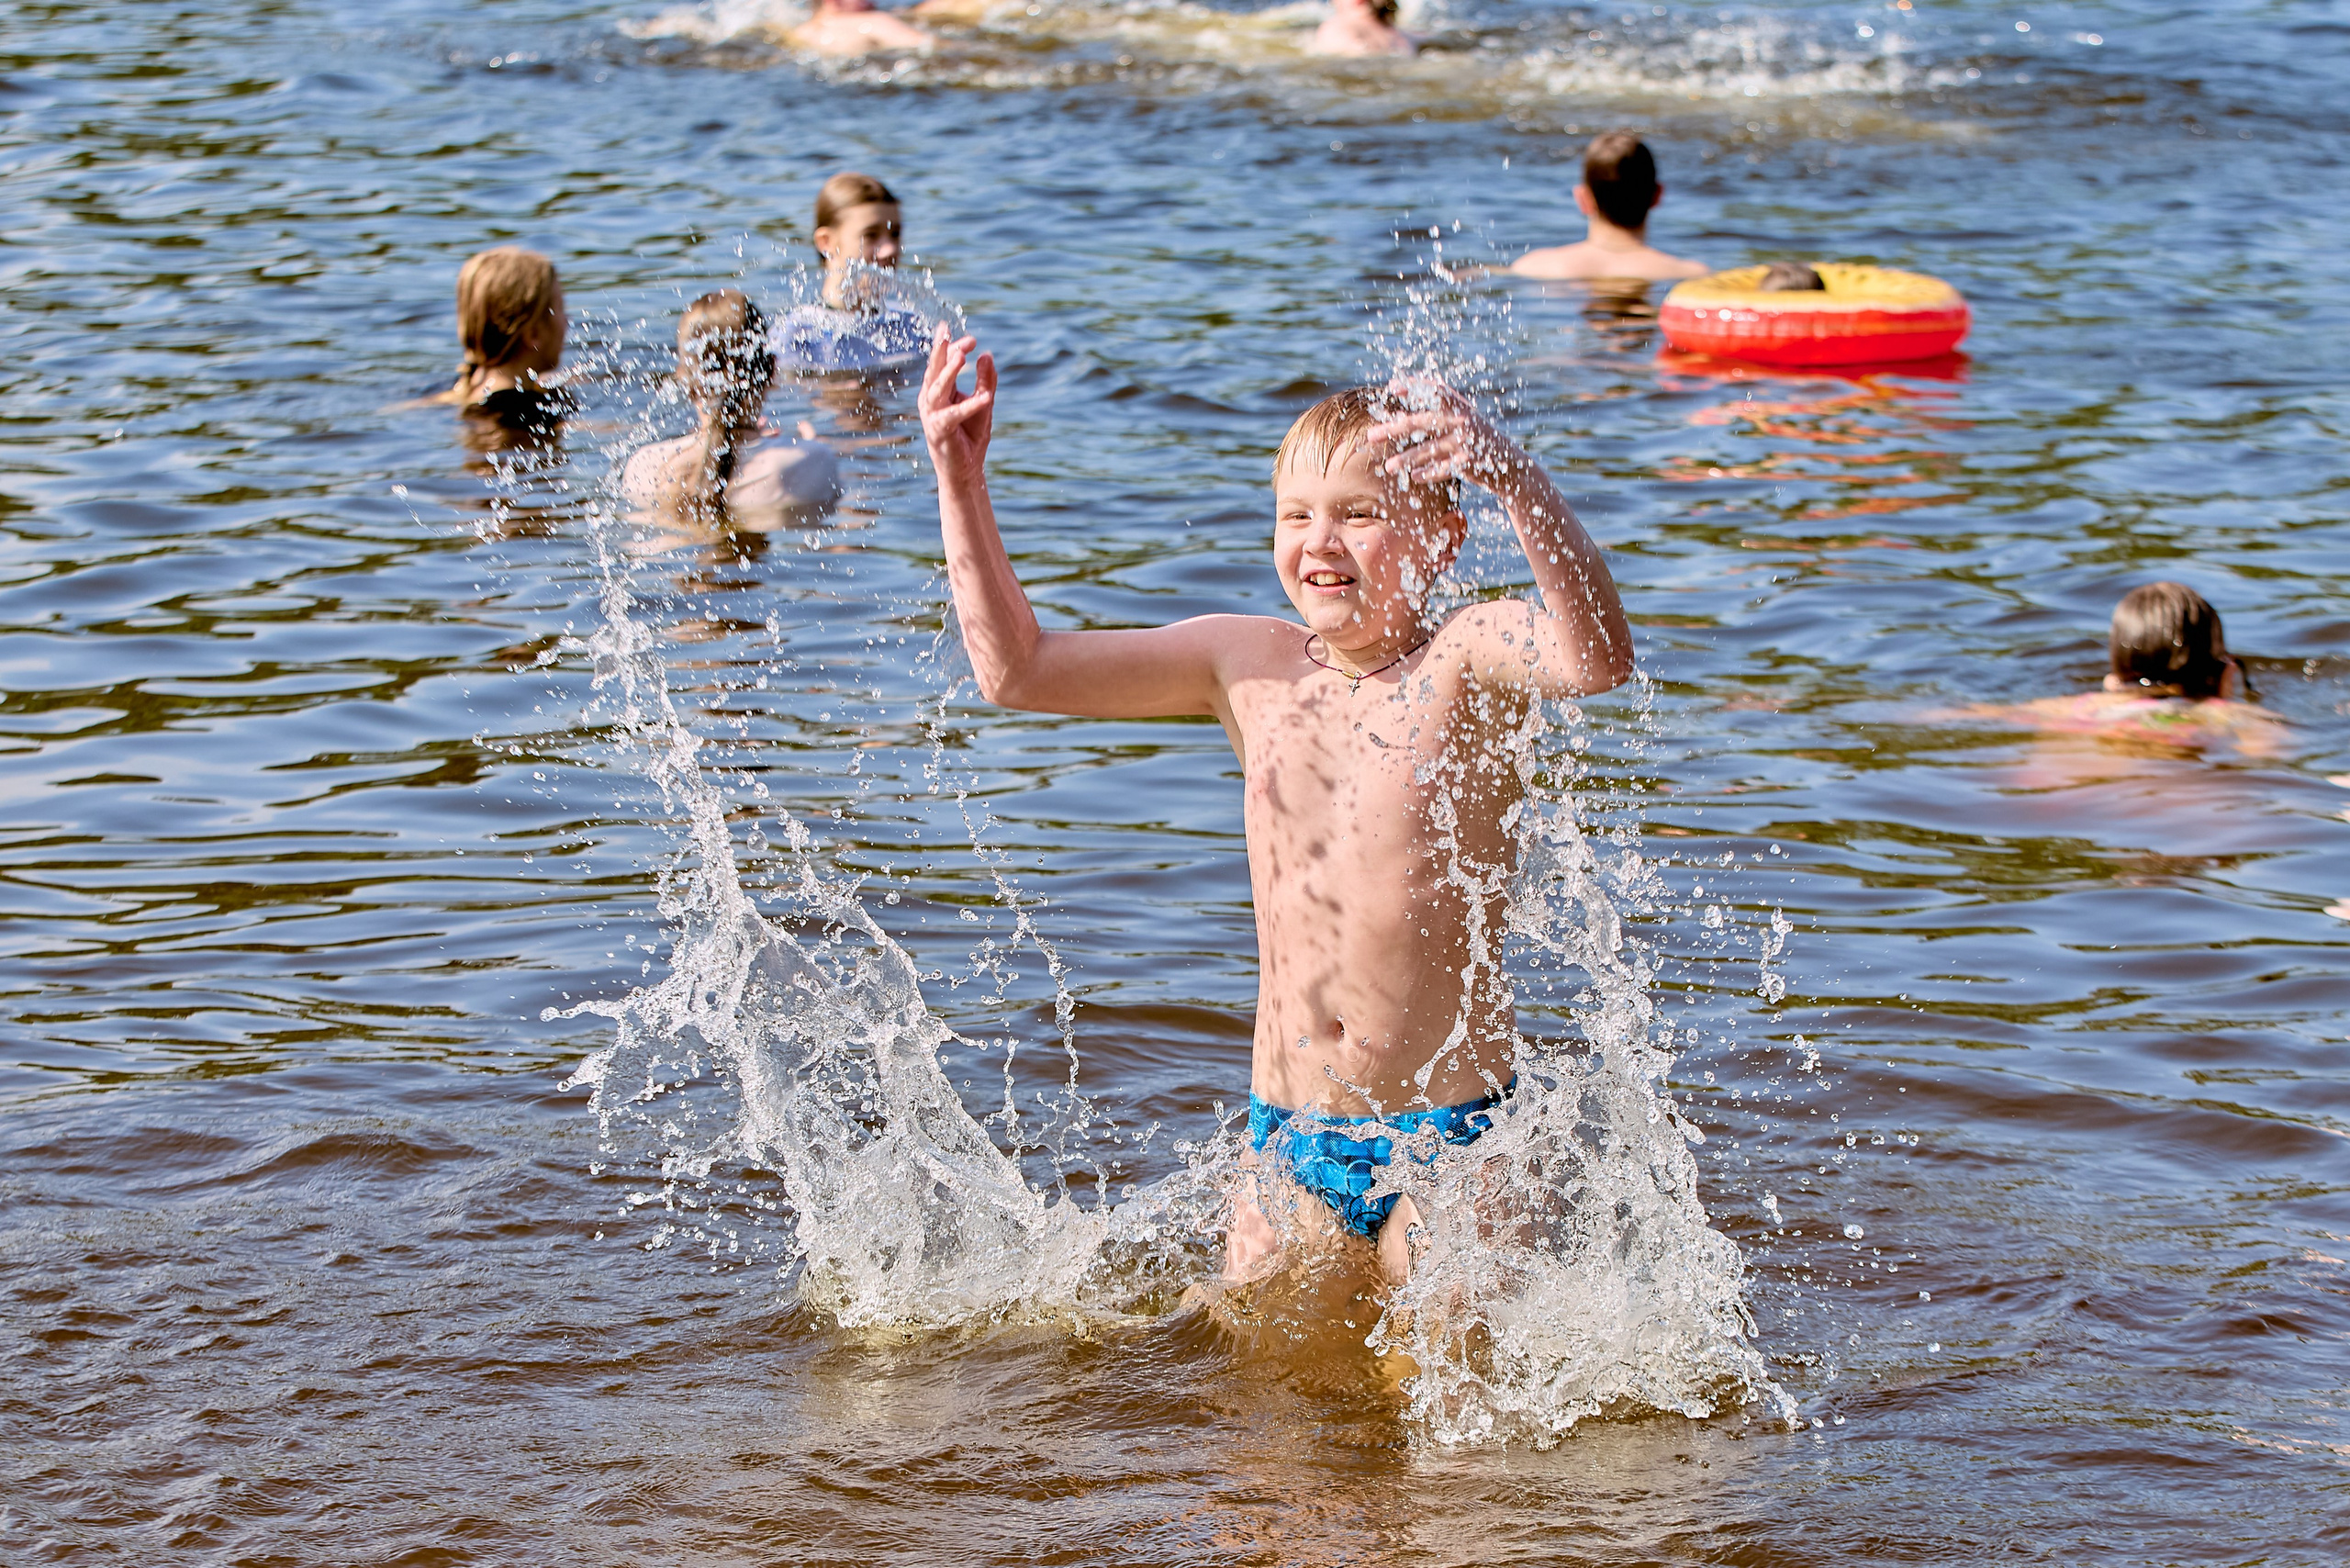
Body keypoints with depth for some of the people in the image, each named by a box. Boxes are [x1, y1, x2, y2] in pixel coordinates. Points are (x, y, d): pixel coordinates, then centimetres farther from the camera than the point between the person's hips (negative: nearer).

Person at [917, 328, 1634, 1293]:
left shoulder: (1470, 659, -11)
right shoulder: (1250, 665, 4)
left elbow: (1597, 657, -34)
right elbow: (1018, 670, 7)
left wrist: (1515, 479, -48)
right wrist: (961, 484, -1)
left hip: (1451, 1140, -5)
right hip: (1288, 1141, 5)